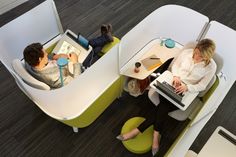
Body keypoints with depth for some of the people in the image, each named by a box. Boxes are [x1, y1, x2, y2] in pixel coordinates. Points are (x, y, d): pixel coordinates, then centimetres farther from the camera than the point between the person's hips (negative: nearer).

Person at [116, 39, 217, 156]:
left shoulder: (211, 67, -8)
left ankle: (137, 130, -20)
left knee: (164, 105, -25)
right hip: (172, 83, 2)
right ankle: (156, 134, -16)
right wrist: (175, 76, -12)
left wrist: (187, 87, -22)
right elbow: (174, 65, 8)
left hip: (186, 92, -2)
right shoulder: (187, 52, -2)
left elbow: (201, 86, -4)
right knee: (164, 106, -28)